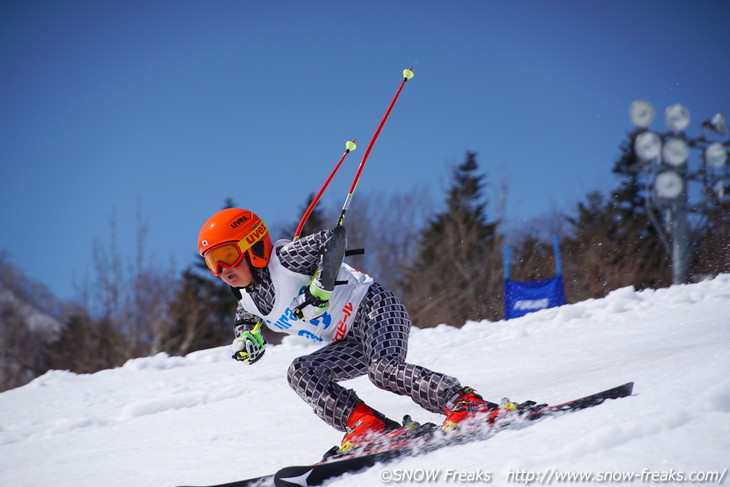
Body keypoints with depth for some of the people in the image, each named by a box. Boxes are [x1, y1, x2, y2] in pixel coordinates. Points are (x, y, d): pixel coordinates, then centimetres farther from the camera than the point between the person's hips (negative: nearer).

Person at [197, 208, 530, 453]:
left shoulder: (283, 259, -14)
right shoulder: (248, 300, 11)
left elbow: (333, 239, -22)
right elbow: (246, 319, 33)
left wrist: (321, 286, -30)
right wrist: (246, 338, 11)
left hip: (373, 308, -9)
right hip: (351, 343, 9)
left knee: (383, 370, -32)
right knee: (301, 373, -10)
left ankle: (466, 403, -36)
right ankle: (363, 422, -23)